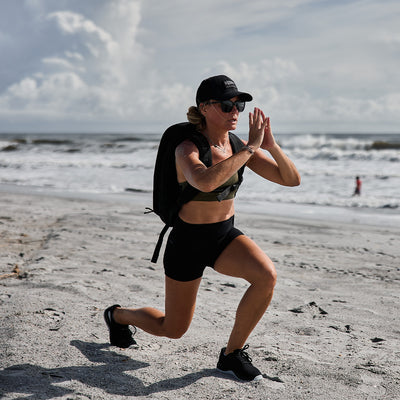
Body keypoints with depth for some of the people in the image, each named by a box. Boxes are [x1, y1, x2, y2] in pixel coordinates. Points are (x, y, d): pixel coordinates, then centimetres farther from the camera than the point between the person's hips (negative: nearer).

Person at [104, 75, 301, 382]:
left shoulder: (240, 148, -5)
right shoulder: (187, 149, -23)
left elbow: (292, 180, -6)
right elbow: (205, 182, -47)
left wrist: (271, 146, -23)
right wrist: (250, 148, -38)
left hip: (226, 236, 5)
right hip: (189, 242, -5)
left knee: (267, 275, -26)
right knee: (173, 329, 11)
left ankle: (232, 353, -4)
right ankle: (118, 315, 44)